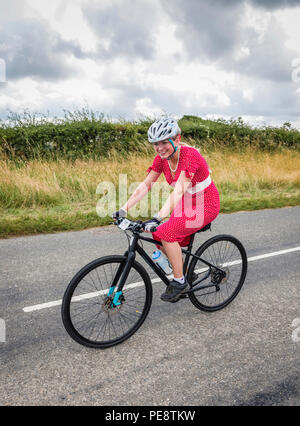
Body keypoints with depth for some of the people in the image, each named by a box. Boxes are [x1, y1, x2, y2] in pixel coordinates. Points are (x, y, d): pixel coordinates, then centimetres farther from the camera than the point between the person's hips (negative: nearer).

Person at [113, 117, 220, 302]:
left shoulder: (190, 155, -27)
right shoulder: (162, 158, -5)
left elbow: (179, 190, -38)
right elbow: (145, 185, -7)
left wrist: (158, 217, -47)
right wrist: (123, 209, -17)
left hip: (206, 206, -8)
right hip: (187, 205, 8)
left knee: (166, 232, -24)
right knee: (161, 240, 0)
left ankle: (179, 281, -7)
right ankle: (187, 274, 22)